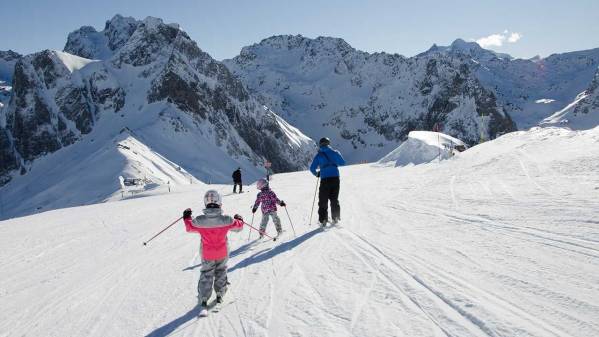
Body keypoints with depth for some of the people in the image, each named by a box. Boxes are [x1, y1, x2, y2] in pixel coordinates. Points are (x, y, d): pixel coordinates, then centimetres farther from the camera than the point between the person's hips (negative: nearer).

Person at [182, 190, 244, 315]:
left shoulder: (199, 221, -22)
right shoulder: (226, 220, -23)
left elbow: (189, 227, 0)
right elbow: (238, 226, -4)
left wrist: (186, 218, 18)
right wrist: (239, 219, 18)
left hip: (207, 255, 0)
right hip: (222, 254, 0)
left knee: (206, 276, 15)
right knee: (221, 273, 23)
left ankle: (203, 301, 8)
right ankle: (220, 295, 36)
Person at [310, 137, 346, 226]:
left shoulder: (318, 155, 2)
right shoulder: (335, 152, 6)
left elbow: (312, 168, 0)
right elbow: (343, 162, 14)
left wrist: (316, 173, 19)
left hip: (325, 179, -2)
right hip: (335, 178, 2)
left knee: (323, 201, 6)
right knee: (334, 199, 17)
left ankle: (323, 220, 1)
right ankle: (336, 217, 14)